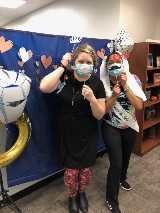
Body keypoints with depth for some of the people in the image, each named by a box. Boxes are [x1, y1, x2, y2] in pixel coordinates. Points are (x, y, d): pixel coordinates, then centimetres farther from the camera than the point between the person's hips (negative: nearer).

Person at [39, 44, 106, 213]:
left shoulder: (97, 84, -8)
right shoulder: (64, 77, -8)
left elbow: (99, 115, -9)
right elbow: (44, 87, -27)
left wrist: (92, 98, -29)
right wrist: (62, 66, -22)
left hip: (87, 135, 1)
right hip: (66, 133, 0)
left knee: (86, 168, 14)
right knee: (71, 169, 10)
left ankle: (82, 193, 48)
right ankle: (72, 196, 43)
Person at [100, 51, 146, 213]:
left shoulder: (133, 80, -9)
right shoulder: (103, 84, -13)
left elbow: (139, 106, -18)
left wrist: (125, 86, -25)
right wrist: (114, 95, -29)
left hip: (130, 127, 4)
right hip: (111, 129, -3)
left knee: (126, 157, 24)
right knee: (116, 163, -4)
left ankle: (122, 179, 57)